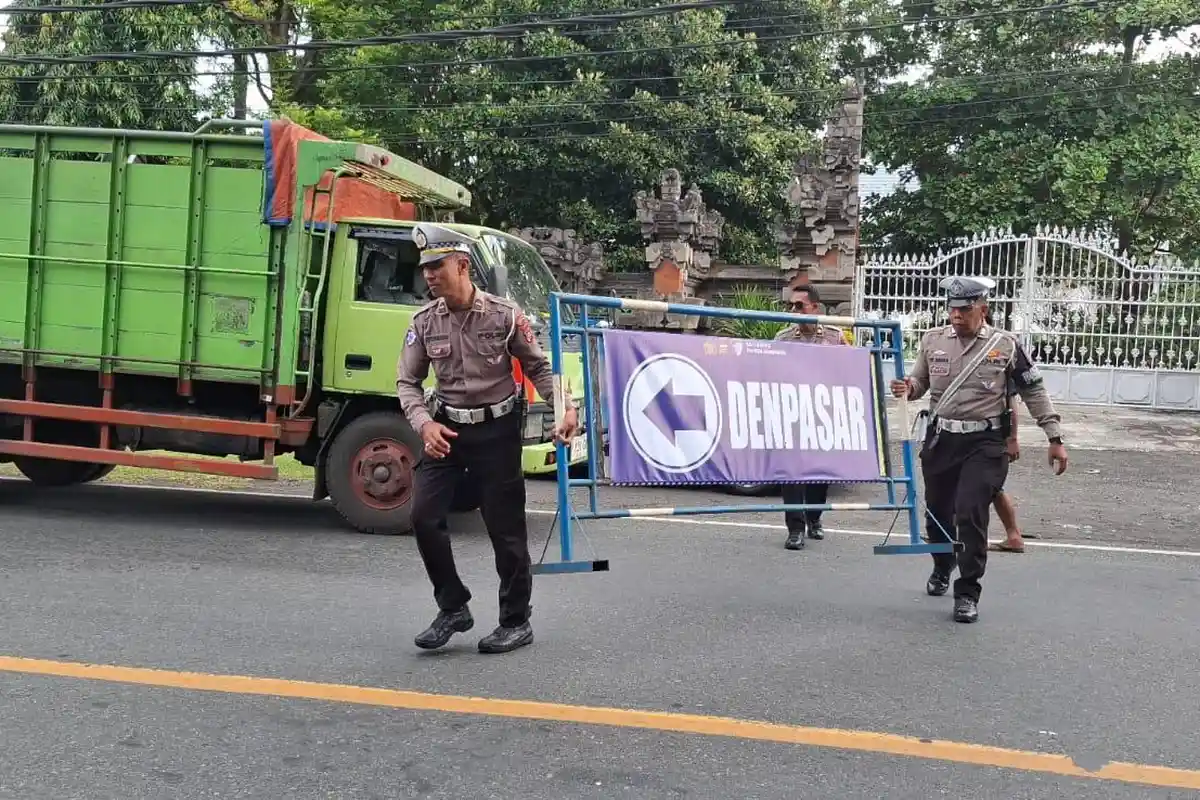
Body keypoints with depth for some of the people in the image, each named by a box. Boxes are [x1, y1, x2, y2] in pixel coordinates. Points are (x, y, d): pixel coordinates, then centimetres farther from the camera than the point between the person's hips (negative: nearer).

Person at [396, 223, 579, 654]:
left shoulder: (504, 314, -9)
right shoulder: (424, 322, -1)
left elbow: (538, 367, 0)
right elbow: (407, 381, 3)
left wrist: (566, 407, -14)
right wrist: (425, 423, -15)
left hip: (497, 430, -3)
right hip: (447, 429, 3)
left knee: (506, 529, 1)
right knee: (423, 516, -7)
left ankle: (516, 622, 16)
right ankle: (453, 608, 11)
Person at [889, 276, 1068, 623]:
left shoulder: (1005, 344, -4)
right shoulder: (933, 340, 3)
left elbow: (1034, 392, 3)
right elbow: (920, 381, 14)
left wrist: (1055, 439, 2)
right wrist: (907, 389, -11)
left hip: (984, 442, -3)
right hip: (940, 439, 4)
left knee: (971, 513, -13)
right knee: (937, 512, 15)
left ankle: (967, 592, 0)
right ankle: (942, 569, 43)